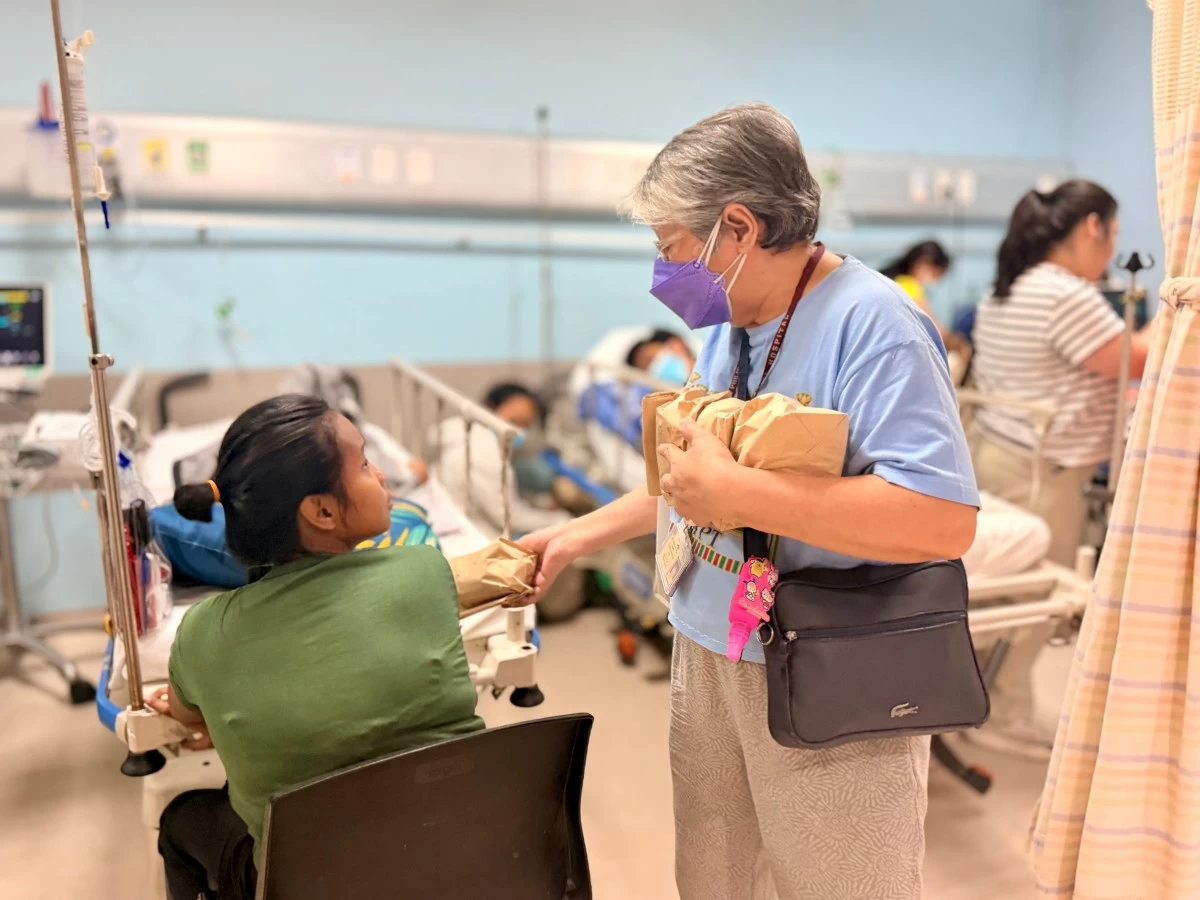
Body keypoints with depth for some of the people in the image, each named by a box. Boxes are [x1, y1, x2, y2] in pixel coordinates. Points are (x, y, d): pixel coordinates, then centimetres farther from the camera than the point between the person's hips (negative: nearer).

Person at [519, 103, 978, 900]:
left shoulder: (872, 323, -21)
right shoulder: (731, 320, 6)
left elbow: (945, 520, -31)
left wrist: (735, 493, -30)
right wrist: (583, 534, 13)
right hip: (709, 653, 8)